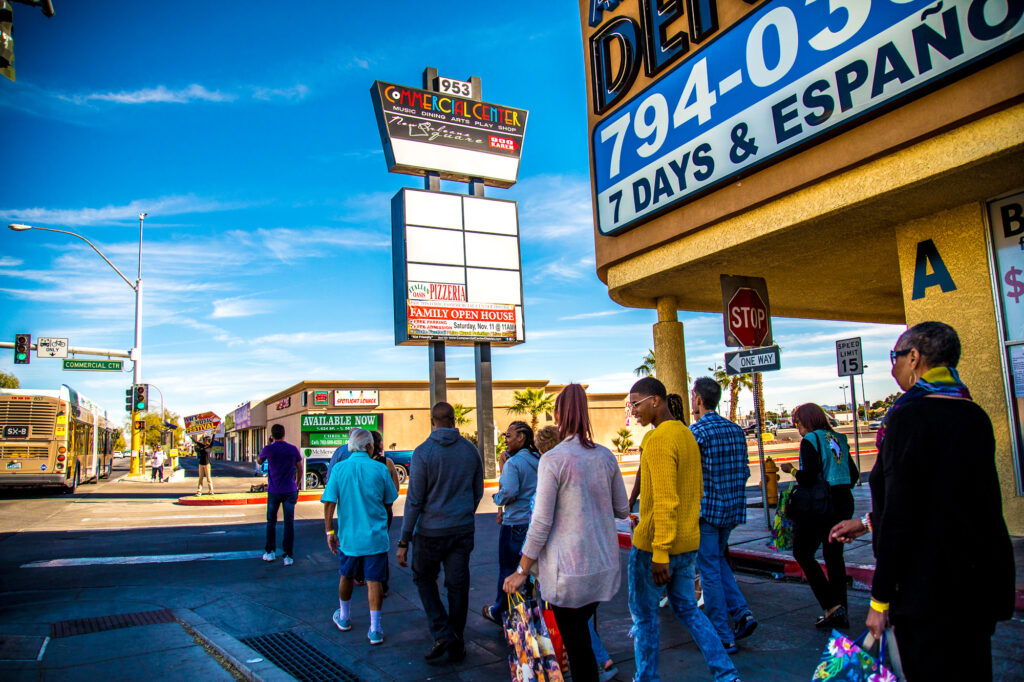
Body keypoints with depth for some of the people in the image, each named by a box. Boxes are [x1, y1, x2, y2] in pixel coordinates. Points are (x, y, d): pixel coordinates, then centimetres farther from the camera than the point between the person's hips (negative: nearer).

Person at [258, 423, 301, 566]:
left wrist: (269, 443, 13)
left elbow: (259, 461, 13)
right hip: (290, 491, 1)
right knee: (289, 523, 3)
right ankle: (288, 556, 2)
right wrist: (297, 486, 17)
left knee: (271, 522, 17)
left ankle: (270, 552, 20)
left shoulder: (268, 449, -8)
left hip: (274, 491, -1)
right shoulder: (293, 449, -3)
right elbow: (299, 469, 4)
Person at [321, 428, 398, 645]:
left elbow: (329, 502, -9)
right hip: (375, 537, -2)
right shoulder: (380, 469, -8)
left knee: (346, 577, 21)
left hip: (348, 536, 2)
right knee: (374, 580, 4)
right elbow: (389, 501, 1)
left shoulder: (339, 469, -6)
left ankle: (344, 618, 39)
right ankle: (375, 629, 4)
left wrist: (329, 531, -3)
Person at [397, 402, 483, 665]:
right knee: (458, 585, 11)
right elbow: (478, 493, 10)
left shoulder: (422, 452, -12)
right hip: (463, 530, 4)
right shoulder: (471, 450, 1)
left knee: (424, 578, 17)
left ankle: (442, 632, 5)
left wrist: (404, 541, -7)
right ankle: (456, 646, 20)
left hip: (431, 531, -3)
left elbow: (414, 500, -13)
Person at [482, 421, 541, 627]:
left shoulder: (513, 462, -16)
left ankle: (500, 612, 21)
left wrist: (497, 498, -4)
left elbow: (509, 492, -26)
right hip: (537, 523, 6)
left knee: (507, 570, 8)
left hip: (515, 524, -6)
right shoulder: (541, 461, 5)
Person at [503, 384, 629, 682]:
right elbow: (622, 510, 9)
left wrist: (522, 571, -4)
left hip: (569, 572, -5)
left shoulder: (552, 459, -15)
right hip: (604, 566, 6)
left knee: (576, 645, 8)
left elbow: (541, 523, -14)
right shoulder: (606, 456, 1)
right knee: (582, 634, 24)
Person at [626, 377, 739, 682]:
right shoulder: (687, 434, 10)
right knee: (687, 608, 20)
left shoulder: (659, 439, -19)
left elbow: (664, 501, -24)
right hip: (688, 542, 9)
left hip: (654, 543, -9)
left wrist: (659, 553, -23)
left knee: (644, 613, 8)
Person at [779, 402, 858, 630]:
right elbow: (854, 474, 13)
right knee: (834, 554, 14)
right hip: (844, 504, 8)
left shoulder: (811, 440, -11)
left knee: (803, 553, 5)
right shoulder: (838, 439, 10)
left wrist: (792, 470, -1)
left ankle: (832, 606, -3)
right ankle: (841, 613, 17)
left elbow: (808, 478, -19)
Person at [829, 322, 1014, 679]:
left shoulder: (908, 416, -18)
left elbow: (900, 514, -20)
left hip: (929, 590, -8)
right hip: (983, 581, 8)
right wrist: (868, 522, 24)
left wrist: (880, 599, -13)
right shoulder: (975, 416, 7)